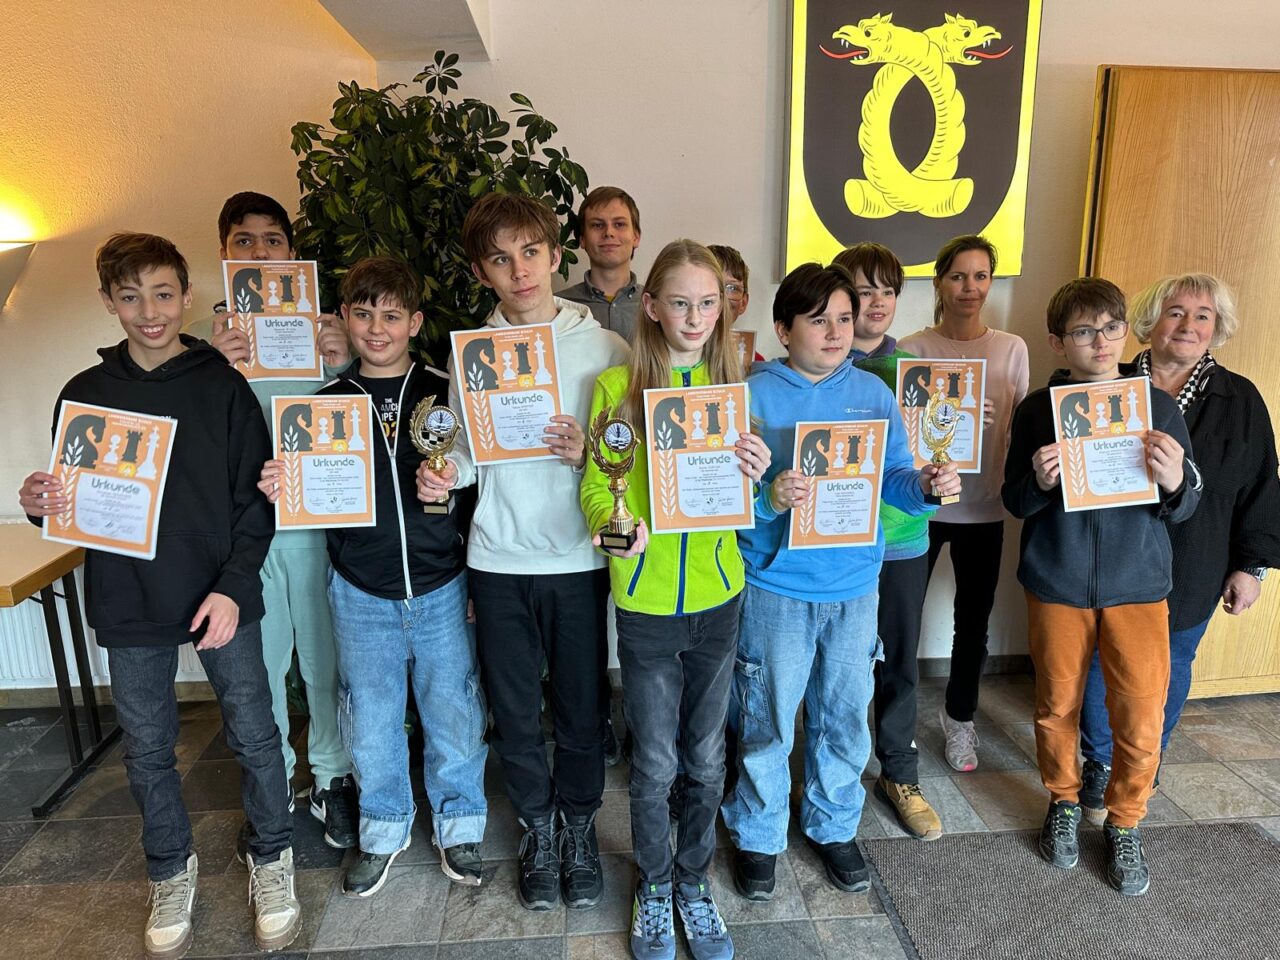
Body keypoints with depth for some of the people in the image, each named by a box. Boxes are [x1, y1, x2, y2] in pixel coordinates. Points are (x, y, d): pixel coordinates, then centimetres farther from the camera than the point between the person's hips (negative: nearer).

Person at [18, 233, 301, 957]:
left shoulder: (223, 386, -4)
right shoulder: (83, 394, 4)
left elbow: (256, 500, -5)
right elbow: (74, 502, 10)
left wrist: (233, 587, -14)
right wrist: (41, 504, -13)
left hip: (222, 597, -2)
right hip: (129, 606, 3)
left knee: (254, 736, 7)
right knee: (148, 751, 15)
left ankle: (272, 862, 29)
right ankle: (172, 872, 37)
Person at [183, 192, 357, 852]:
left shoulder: (324, 328, 4)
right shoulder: (201, 338, 5)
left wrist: (341, 368, -17)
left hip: (317, 520, 0)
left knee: (328, 660, 10)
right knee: (255, 669, 11)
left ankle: (332, 778, 31)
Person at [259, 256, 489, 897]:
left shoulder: (446, 394, -2)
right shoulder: (326, 403, 2)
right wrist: (278, 489, -12)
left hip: (441, 589, -1)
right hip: (360, 595, 2)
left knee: (454, 716, 10)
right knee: (372, 724, 14)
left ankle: (458, 825, 34)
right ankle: (384, 830, 38)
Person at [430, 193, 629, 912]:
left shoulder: (604, 347, -3)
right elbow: (467, 451, 9)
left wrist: (586, 455, -21)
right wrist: (443, 475, -12)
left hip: (579, 559, -1)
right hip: (499, 560, 2)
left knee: (581, 705, 11)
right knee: (515, 710, 13)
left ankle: (580, 824, 38)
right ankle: (539, 827, 38)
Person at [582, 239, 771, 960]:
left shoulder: (731, 385, 2)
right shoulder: (617, 386, -6)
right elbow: (597, 484, -5)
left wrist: (754, 476, -16)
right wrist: (613, 523, -26)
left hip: (717, 595, 3)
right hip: (646, 598, -2)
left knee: (707, 756, 16)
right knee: (655, 763, 11)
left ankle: (694, 880, 40)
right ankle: (654, 885, 37)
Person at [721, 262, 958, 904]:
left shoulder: (873, 392, 3)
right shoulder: (755, 394, -9)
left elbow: (893, 476, 3)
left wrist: (925, 484, -18)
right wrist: (769, 497, -33)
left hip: (855, 586, 4)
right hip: (777, 587, -3)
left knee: (846, 718, 18)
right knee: (767, 721, 11)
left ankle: (833, 825, 42)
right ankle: (757, 837, 34)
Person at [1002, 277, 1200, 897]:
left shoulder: (1158, 406, 0)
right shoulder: (1038, 409, -3)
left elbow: (1185, 507, 1)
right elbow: (1014, 502, -1)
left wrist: (1173, 482, -21)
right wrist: (1040, 481, -22)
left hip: (1138, 585, 1)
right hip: (1057, 584, 0)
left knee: (1141, 717, 3)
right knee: (1057, 705, 12)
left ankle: (1125, 823, 29)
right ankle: (1064, 803, 37)